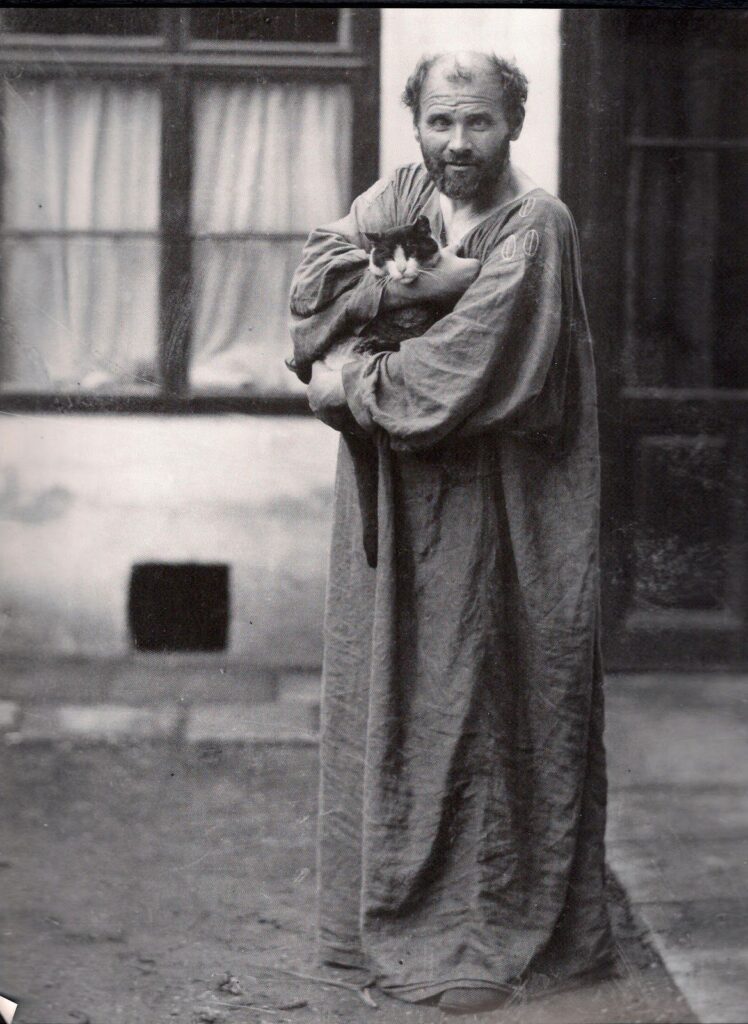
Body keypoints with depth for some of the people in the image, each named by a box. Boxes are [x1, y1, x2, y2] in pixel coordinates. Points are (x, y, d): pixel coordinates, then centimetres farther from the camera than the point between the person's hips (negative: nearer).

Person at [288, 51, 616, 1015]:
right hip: (392, 509, 5)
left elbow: (474, 361, -18)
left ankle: (482, 935, 12)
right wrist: (418, 278, -15)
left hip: (492, 516, -5)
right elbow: (313, 282, -2)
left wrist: (350, 391, -10)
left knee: (480, 709, 0)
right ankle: (392, 915, 22)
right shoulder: (397, 196, 11)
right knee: (389, 702, 9)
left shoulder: (538, 224, -7)